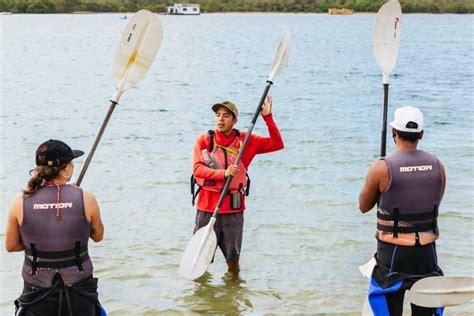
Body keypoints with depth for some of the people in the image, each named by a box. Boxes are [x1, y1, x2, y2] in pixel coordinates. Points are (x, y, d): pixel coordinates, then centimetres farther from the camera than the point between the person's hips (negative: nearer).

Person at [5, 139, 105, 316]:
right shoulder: (86, 199, -10)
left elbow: (11, 246, 3)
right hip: (79, 293, 0)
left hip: (38, 294, 0)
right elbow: (98, 236, 6)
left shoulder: (21, 202, -8)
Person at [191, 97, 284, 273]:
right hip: (207, 207, -1)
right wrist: (223, 173, -26)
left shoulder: (245, 141, 4)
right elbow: (197, 169, -12)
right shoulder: (204, 140, 0)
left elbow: (277, 144, 5)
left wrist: (268, 117, -3)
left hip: (233, 209, 1)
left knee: (233, 259, 10)